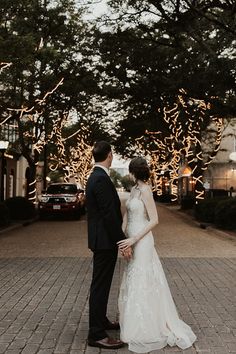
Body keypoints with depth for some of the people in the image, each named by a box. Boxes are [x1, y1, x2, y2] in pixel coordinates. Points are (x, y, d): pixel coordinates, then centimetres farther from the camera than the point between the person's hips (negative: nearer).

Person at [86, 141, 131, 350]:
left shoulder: (95, 177, 12)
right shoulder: (102, 179, -20)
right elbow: (109, 215, -24)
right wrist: (123, 242, -20)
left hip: (102, 240, 10)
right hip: (105, 241, -10)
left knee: (101, 284, 20)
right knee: (100, 286, -4)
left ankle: (101, 321, 34)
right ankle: (96, 334, 3)